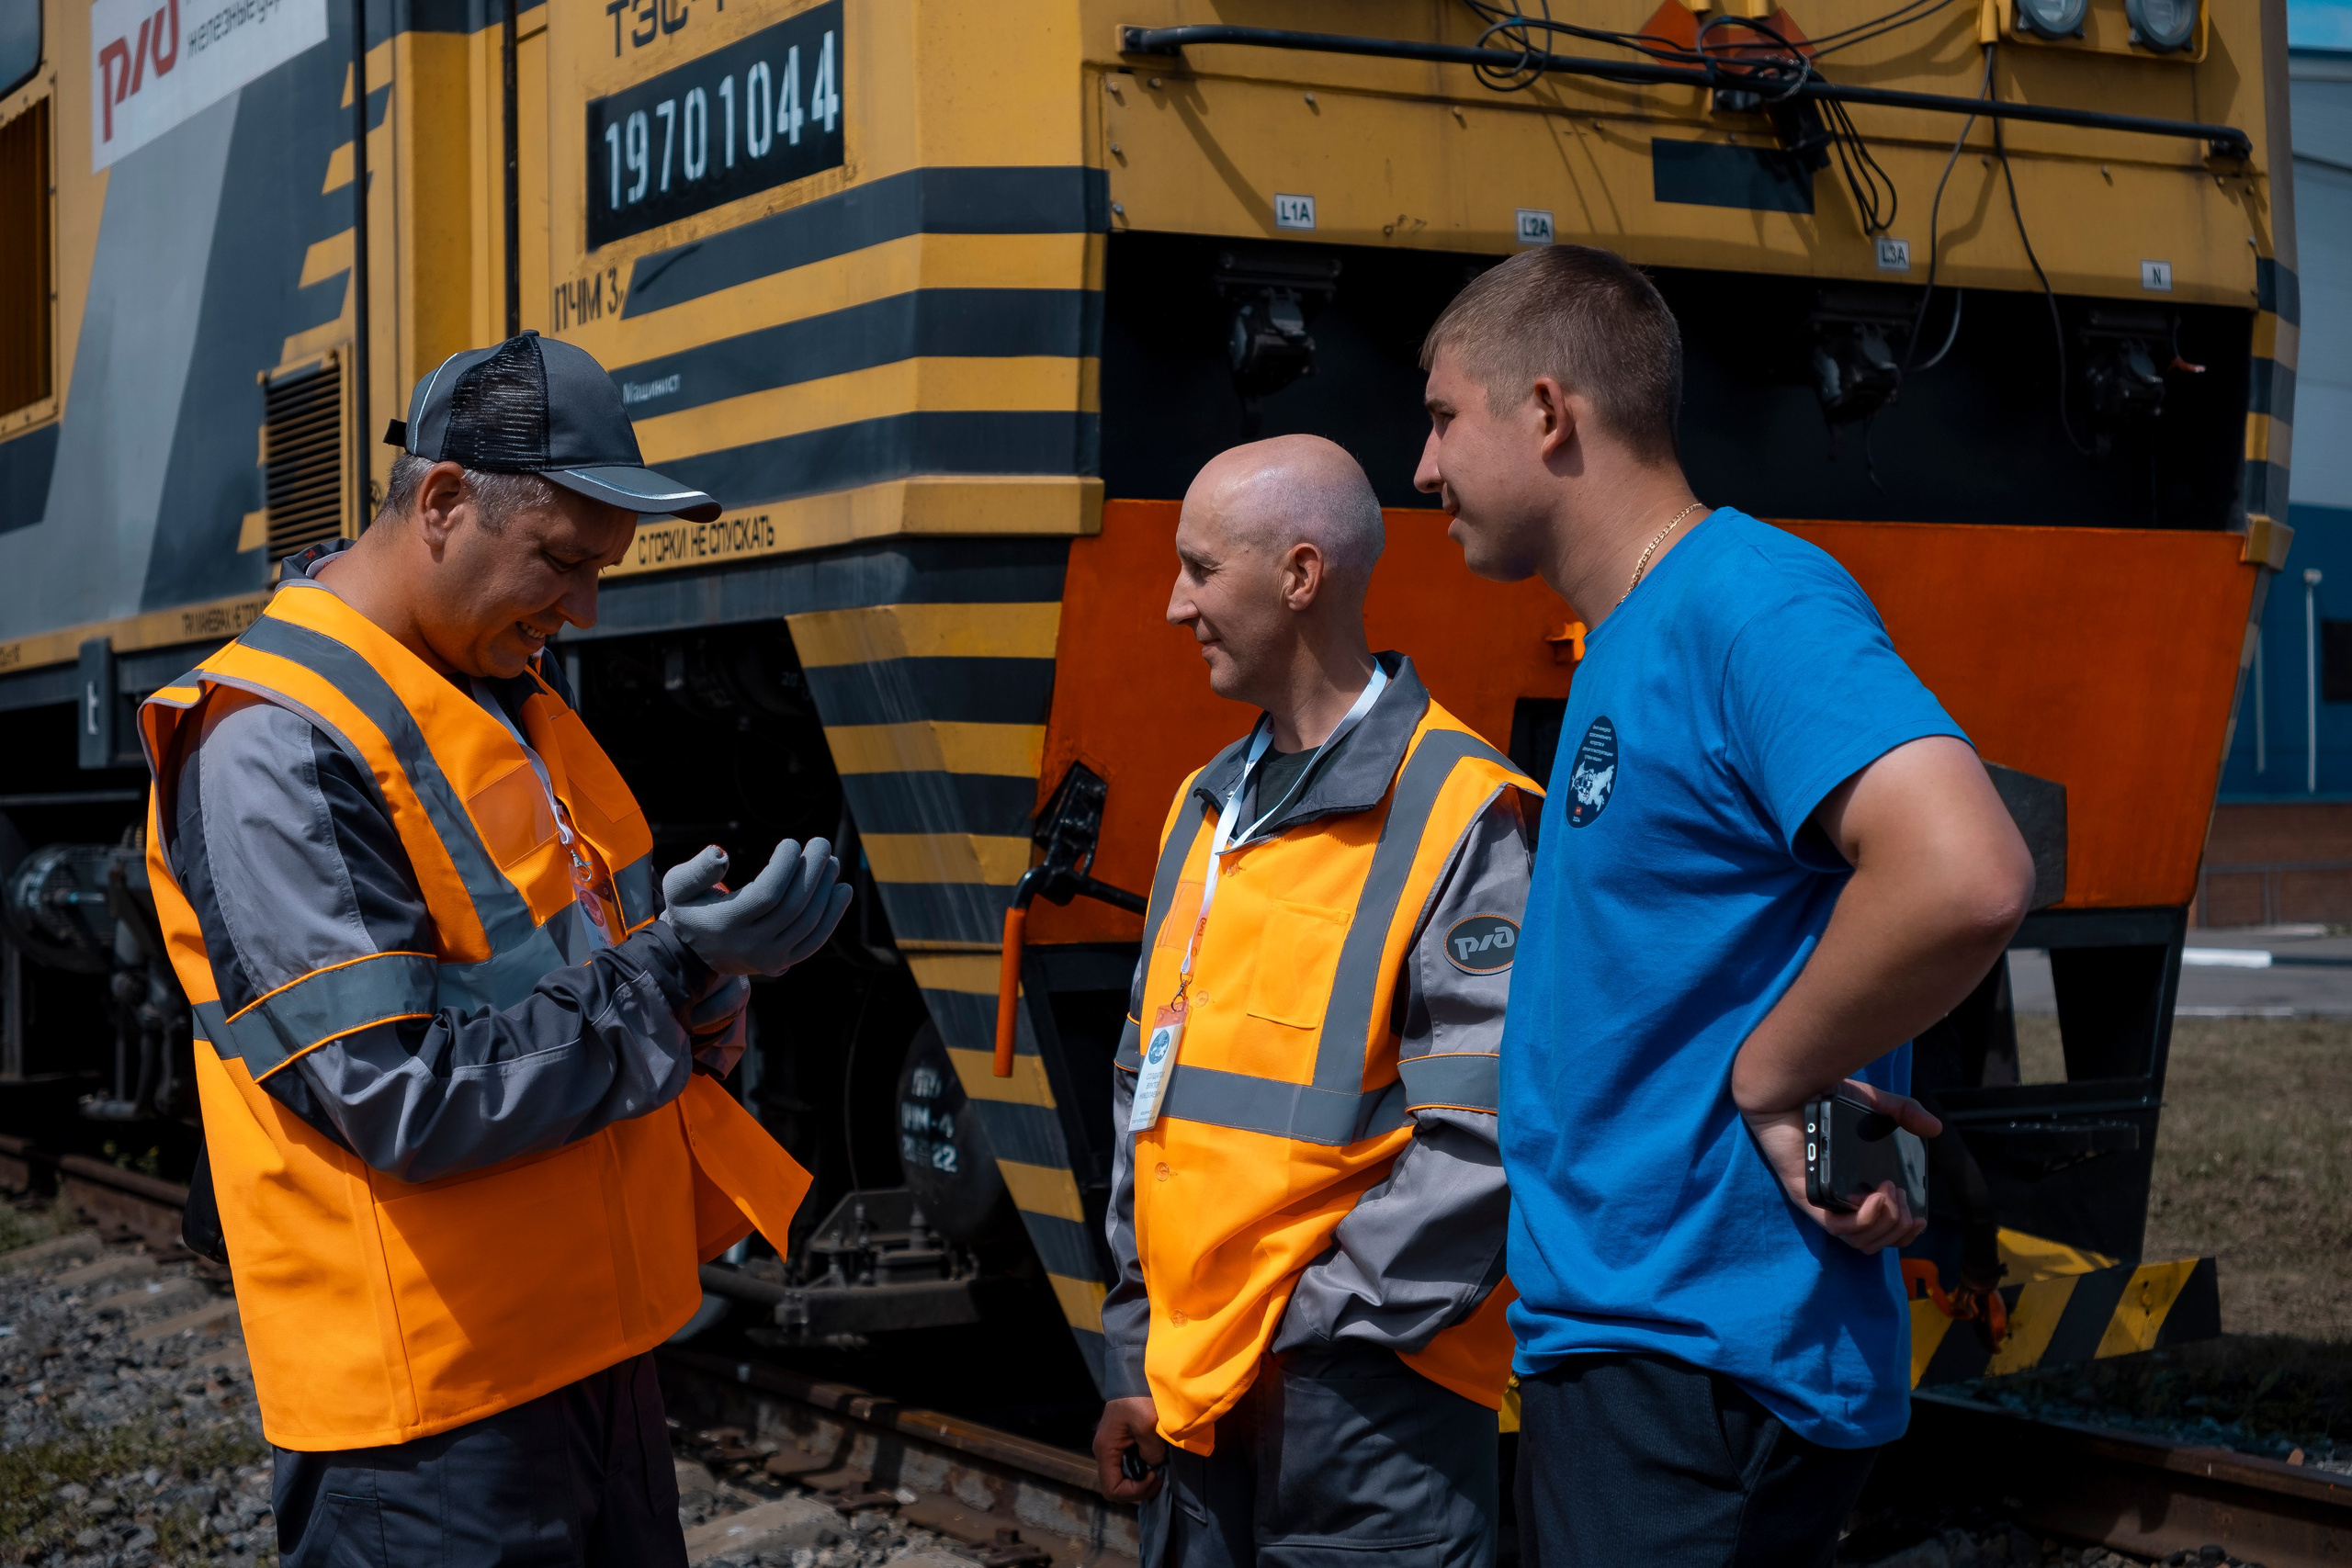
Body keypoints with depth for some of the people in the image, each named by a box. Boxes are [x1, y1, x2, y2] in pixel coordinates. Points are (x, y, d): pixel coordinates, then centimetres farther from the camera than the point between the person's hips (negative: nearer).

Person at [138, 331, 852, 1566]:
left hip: (595, 1345, 9)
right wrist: (664, 975, -20)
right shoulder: (271, 753, -18)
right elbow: (405, 1103, -23)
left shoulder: (515, 702, 10)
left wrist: (700, 970, -9)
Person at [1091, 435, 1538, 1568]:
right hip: (1191, 1404, 7)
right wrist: (1141, 1356, 13)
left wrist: (1306, 1331, -14)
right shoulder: (1206, 809, 12)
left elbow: (1482, 1143, -18)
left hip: (1359, 1411, -7)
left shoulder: (1457, 819, -12)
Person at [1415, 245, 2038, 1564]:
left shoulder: (1754, 600, -17)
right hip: (1597, 1340, 10)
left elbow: (1965, 877, -32)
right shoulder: (1623, 640, 15)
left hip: (1707, 1359, -10)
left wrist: (1767, 1079, -20)